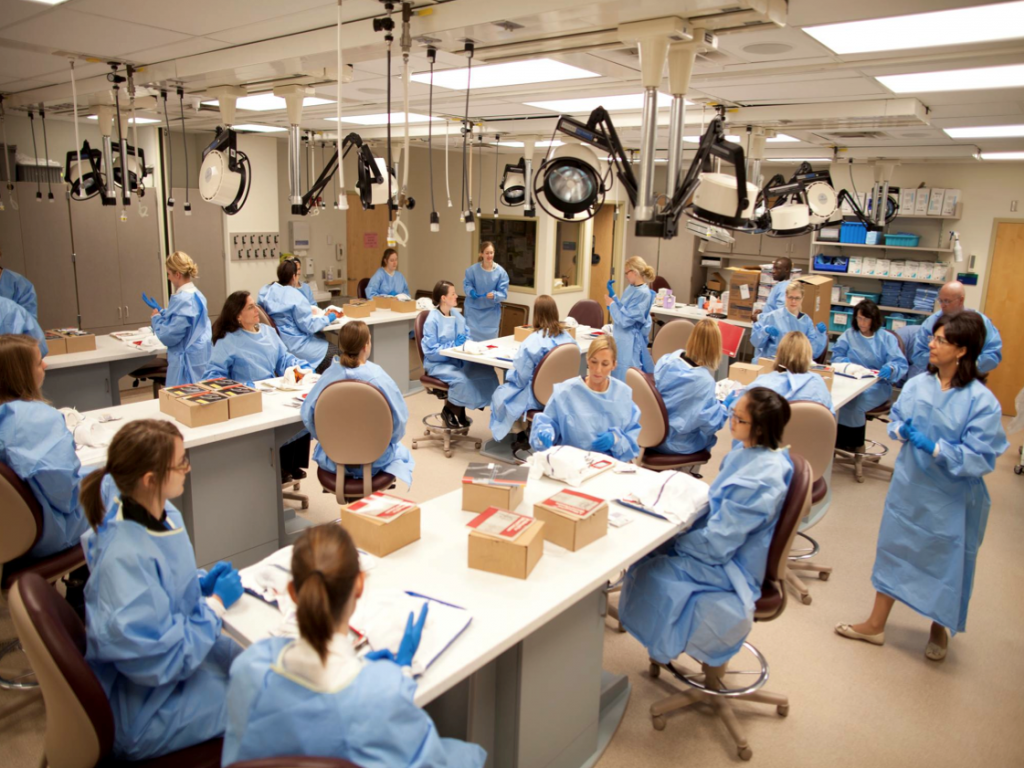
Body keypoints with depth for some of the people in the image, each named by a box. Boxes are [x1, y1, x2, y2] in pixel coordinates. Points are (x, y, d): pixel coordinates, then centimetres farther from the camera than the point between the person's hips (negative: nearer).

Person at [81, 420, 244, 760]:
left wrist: (201, 582, -4)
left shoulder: (163, 514, -7)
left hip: (182, 641, 8)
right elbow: (160, 660, -28)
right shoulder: (126, 559, -34)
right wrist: (216, 603, -18)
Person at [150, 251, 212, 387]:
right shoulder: (197, 295, 9)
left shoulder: (181, 299, -18)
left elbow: (169, 336, -16)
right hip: (201, 357, 9)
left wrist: (156, 319, 0)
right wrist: (163, 314, 19)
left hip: (187, 361, -9)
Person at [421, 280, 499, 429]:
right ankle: (448, 411, -3)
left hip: (457, 360, 7)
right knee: (461, 379, -34)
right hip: (438, 363, -7)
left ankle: (459, 411, 0)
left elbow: (466, 337, 15)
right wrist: (454, 346, -21)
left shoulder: (456, 314, 7)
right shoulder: (433, 320, -14)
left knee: (486, 371, -13)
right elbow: (431, 351, -17)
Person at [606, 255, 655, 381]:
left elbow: (625, 320, -23)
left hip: (629, 341, -9)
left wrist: (611, 303, -10)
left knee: (626, 378, -2)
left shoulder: (643, 293, -21)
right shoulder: (631, 288, 6)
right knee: (617, 375, 17)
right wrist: (612, 294, 9)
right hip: (621, 338, 9)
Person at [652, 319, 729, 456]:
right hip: (676, 443, -5)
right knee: (709, 435, 25)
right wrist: (726, 408, -2)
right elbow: (710, 424, -20)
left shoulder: (667, 360, -11)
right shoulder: (704, 380, -26)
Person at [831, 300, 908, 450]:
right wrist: (843, 361, -16)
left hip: (877, 385, -2)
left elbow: (901, 363, -3)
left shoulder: (887, 338, 10)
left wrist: (890, 368, -28)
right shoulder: (848, 334, 18)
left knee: (855, 400, -34)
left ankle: (854, 444, -16)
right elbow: (836, 356, 9)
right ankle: (839, 441, -22)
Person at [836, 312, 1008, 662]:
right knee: (894, 550, 14)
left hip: (951, 500, -4)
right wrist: (903, 430, -15)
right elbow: (896, 421, 7)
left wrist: (934, 447, -28)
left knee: (947, 564, 12)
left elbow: (980, 458, -19)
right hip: (908, 487, 4)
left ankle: (939, 629, 40)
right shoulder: (917, 385, -4)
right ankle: (875, 625, 30)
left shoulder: (982, 401, -17)